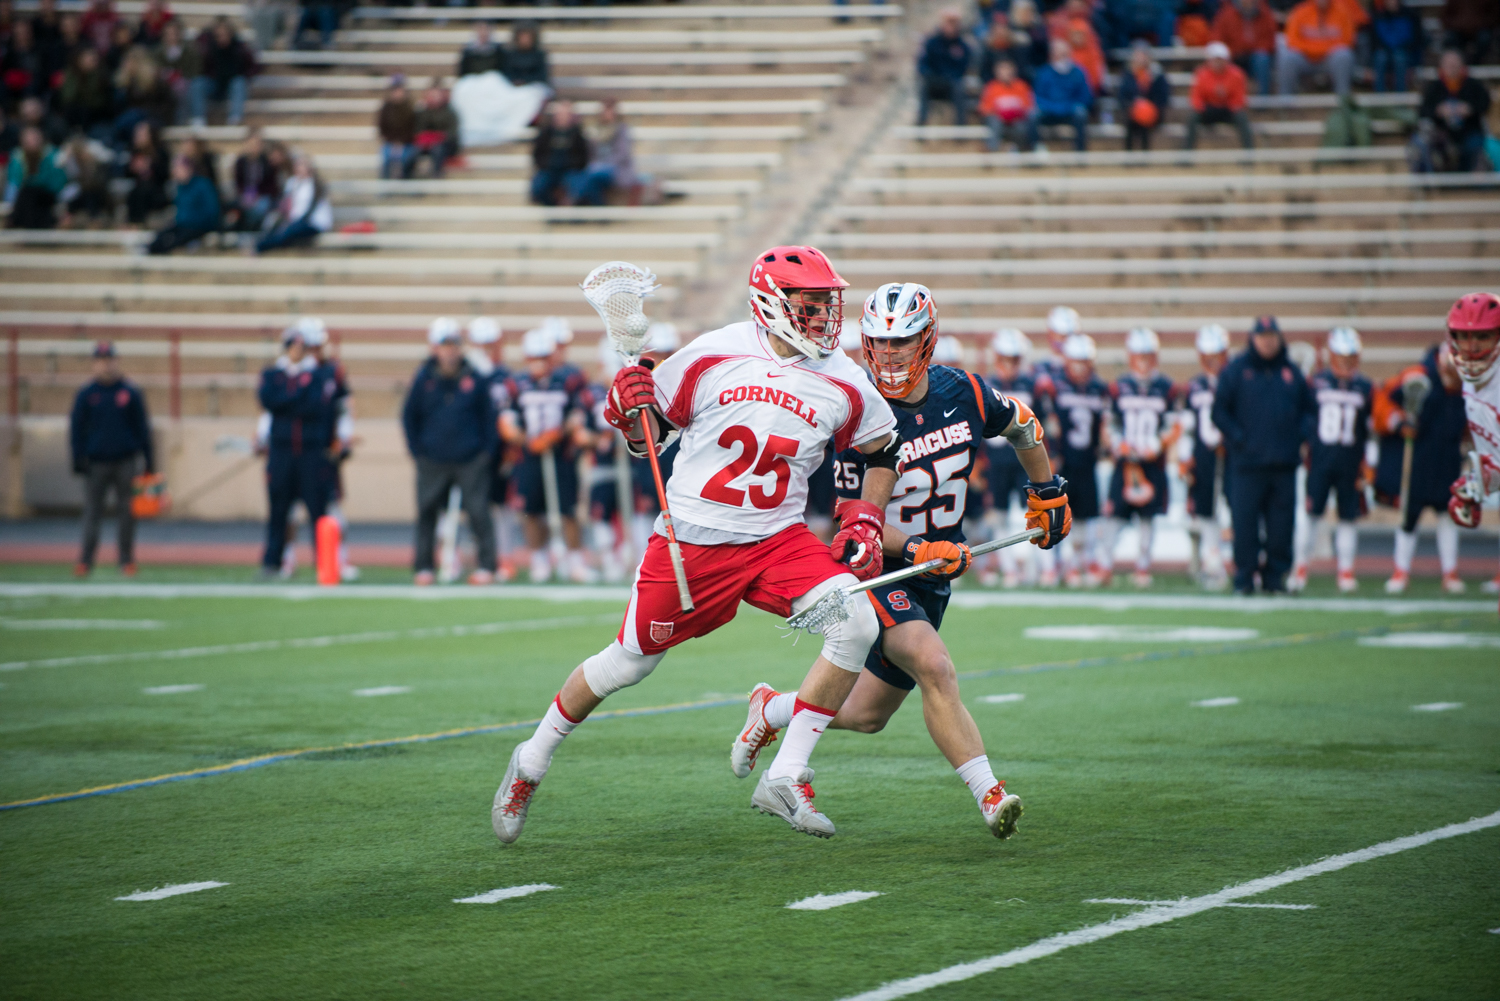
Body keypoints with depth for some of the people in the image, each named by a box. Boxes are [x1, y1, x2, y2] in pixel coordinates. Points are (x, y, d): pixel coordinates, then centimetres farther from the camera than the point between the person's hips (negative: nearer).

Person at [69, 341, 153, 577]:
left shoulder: (131, 393, 4)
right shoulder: (86, 395, 5)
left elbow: (142, 427, 8)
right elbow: (76, 428, 6)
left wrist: (149, 460, 6)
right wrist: (78, 460, -4)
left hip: (126, 462, 0)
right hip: (96, 463, 0)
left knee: (126, 512, 3)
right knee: (92, 511, -3)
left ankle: (127, 561, 10)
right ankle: (85, 561, -3)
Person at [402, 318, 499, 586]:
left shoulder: (475, 380, -1)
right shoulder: (423, 380, 1)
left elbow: (487, 418, 6)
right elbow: (409, 417, 9)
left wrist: (486, 451, 0)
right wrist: (416, 450, 2)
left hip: (470, 461, -1)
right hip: (432, 461, 1)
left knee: (478, 512, -3)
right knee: (427, 513, 6)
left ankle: (486, 566, 4)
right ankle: (424, 567, 15)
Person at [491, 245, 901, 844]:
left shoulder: (843, 384, -2)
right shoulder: (714, 356, -8)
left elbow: (883, 448, 16)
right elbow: (652, 433, 5)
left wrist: (865, 520, 4)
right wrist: (630, 406, -16)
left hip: (778, 539, 3)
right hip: (692, 540, -3)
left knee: (857, 625, -20)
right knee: (628, 663, 6)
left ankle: (785, 778, -12)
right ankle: (531, 762, 32)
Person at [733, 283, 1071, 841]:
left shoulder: (965, 394, -5)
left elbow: (1023, 426, 16)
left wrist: (1046, 493, 20)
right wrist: (915, 549, -29)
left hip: (936, 576, 5)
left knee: (867, 716, 10)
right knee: (933, 666, -30)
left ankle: (773, 710, 36)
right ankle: (990, 797, -29)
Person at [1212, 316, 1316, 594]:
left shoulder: (1291, 372, 12)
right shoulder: (1236, 369, 2)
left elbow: (1307, 409, 19)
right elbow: (1220, 412, 2)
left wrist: (1299, 437, 3)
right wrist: (1238, 439, -7)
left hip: (1284, 463, 3)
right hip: (1247, 462, -3)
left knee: (1281, 524, 3)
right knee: (1244, 521, -5)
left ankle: (1276, 575, 12)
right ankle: (1244, 577, 3)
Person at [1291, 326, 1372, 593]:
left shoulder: (1366, 389, 6)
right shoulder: (1315, 383, 1)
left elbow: (1374, 430, 9)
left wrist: (1368, 466, 5)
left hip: (1350, 465, 1)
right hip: (1318, 460, -1)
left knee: (1348, 518, 4)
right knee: (1308, 513, -3)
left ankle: (1346, 572, 12)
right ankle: (1299, 569, 7)